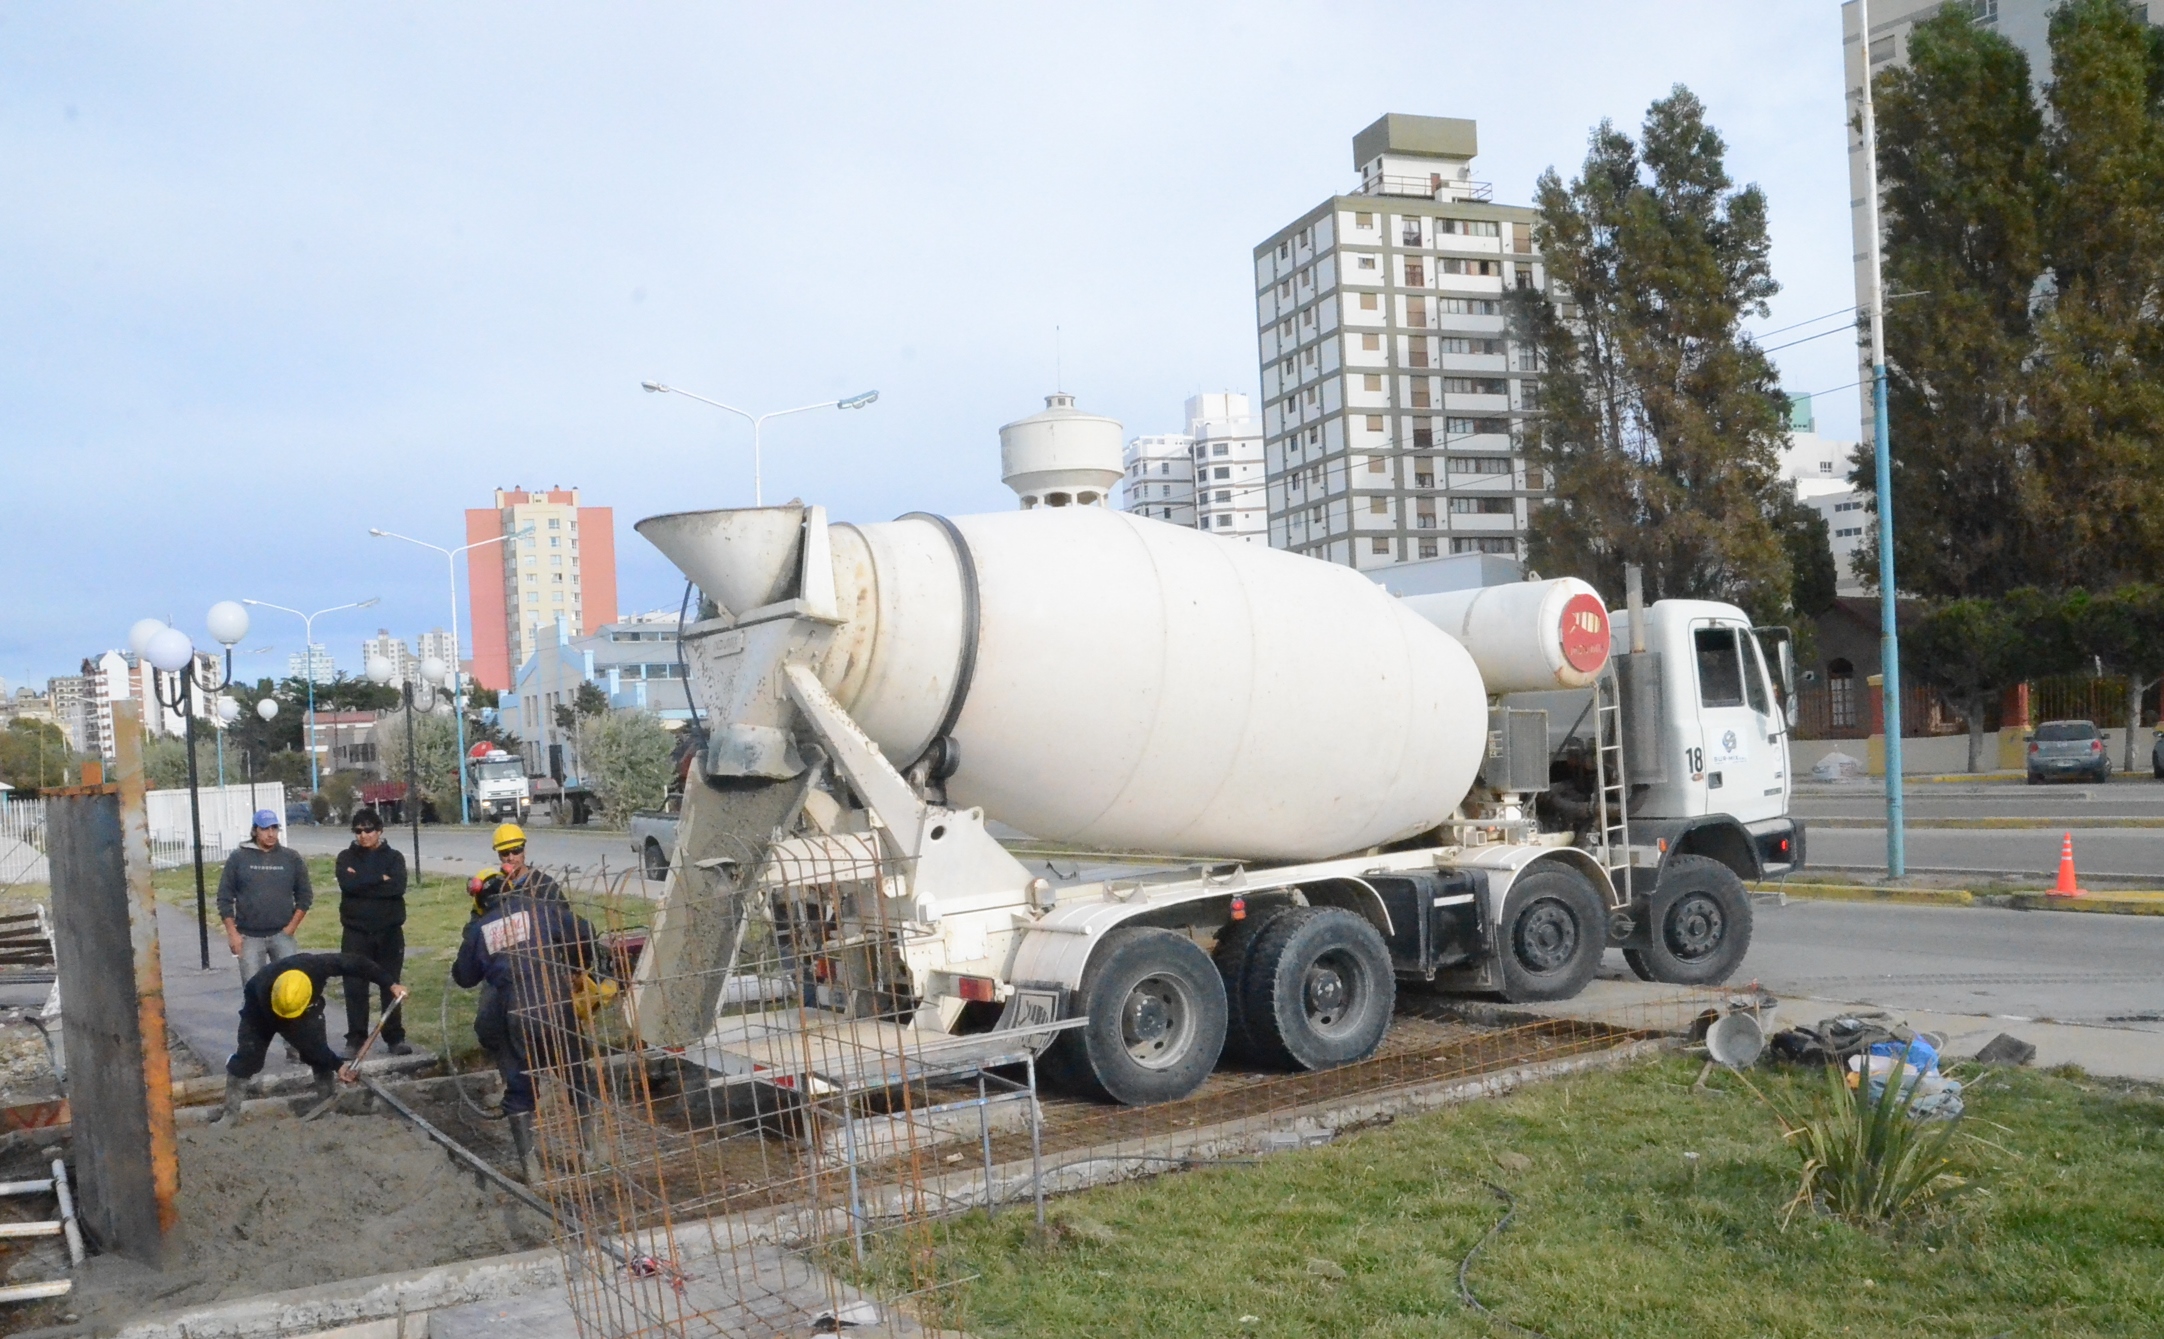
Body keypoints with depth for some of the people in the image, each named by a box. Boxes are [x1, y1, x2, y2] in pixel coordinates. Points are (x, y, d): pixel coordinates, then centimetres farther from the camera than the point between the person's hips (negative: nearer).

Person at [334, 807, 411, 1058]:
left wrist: (363, 882, -12)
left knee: (391, 986, 5)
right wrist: (380, 880, -12)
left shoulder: (393, 857, 5)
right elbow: (348, 884, -14)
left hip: (389, 932, 0)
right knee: (355, 988, 1)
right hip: (356, 933, 0)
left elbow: (398, 886, -13)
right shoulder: (346, 857, 6)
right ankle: (355, 1039, 9)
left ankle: (395, 1037, 12)